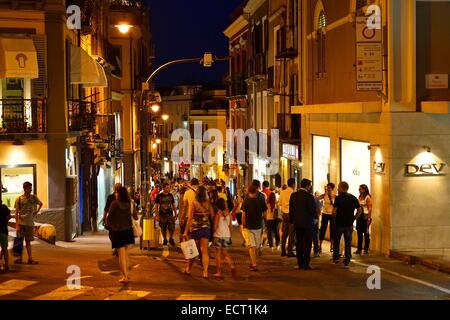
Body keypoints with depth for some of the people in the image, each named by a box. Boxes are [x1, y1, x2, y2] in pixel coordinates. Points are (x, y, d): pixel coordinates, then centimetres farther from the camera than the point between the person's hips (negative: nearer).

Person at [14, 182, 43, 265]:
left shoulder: (34, 197, 2)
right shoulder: (19, 199, -5)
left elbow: (40, 204, 23)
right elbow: (16, 212, -4)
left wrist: (36, 212, 8)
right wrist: (17, 225, -9)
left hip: (30, 223, 2)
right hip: (21, 223, -2)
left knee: (28, 241, 6)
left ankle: (30, 258, 5)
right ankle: (20, 258, 10)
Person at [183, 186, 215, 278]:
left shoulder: (194, 204, -10)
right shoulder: (208, 204, -2)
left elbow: (190, 219, -11)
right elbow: (212, 216, 2)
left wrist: (186, 231, -9)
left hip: (195, 229, -2)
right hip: (206, 229, 2)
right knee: (204, 251, 2)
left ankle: (188, 269, 27)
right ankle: (205, 272, -6)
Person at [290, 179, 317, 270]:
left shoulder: (293, 195, 5)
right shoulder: (309, 196, -15)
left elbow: (291, 209, 9)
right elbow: (313, 210, -14)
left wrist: (292, 220, 17)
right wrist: (316, 216, 6)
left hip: (297, 222, 6)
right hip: (307, 223, -6)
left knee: (299, 243, 12)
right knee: (307, 244, -1)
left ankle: (300, 263, 14)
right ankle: (306, 264, -2)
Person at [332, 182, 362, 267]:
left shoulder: (338, 198, -10)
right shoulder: (353, 198, 2)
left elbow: (334, 211, -15)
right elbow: (359, 211, 1)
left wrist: (335, 218, 3)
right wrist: (353, 219, 7)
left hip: (339, 223, -3)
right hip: (349, 224, 3)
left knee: (336, 241, 15)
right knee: (348, 243, 7)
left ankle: (336, 258, 20)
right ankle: (347, 261, 6)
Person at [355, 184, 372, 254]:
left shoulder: (368, 198, -8)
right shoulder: (359, 197, 13)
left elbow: (370, 208, -12)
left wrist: (369, 218, -17)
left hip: (365, 216, -7)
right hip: (359, 216, 7)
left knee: (366, 233, 0)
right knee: (359, 233, 6)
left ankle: (366, 249, 6)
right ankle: (359, 249, 9)